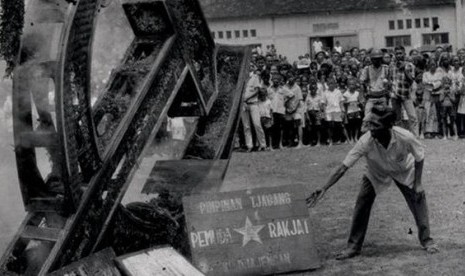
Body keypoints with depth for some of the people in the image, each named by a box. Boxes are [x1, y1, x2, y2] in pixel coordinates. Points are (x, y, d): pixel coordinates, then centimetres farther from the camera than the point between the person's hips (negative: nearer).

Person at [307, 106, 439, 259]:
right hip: (376, 173, 0)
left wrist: (417, 184, -16)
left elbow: (419, 158, -16)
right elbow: (343, 167, -35)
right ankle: (353, 246, 4)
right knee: (362, 204, -10)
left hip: (404, 171, 0)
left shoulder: (405, 138, -38)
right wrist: (324, 189, -41)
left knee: (418, 199, -3)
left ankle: (426, 240, 19)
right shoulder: (366, 142, -38)